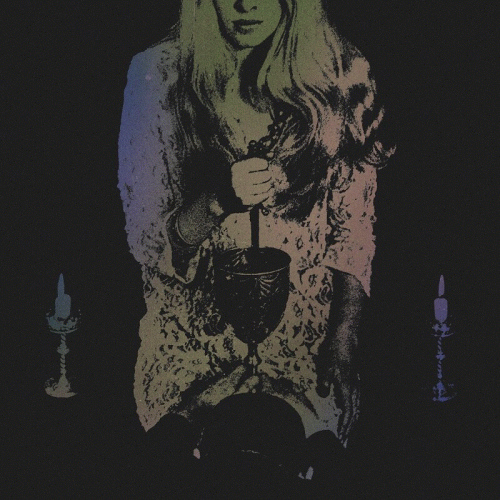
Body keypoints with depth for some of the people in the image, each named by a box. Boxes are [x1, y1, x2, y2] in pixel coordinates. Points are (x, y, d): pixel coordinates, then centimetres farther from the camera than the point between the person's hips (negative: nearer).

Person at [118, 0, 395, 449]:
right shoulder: (158, 74, -7)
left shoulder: (343, 78, -4)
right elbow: (145, 243, -6)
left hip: (307, 340, 1)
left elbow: (355, 230, 3)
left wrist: (344, 344, -6)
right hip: (192, 340, 0)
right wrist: (218, 200, -25)